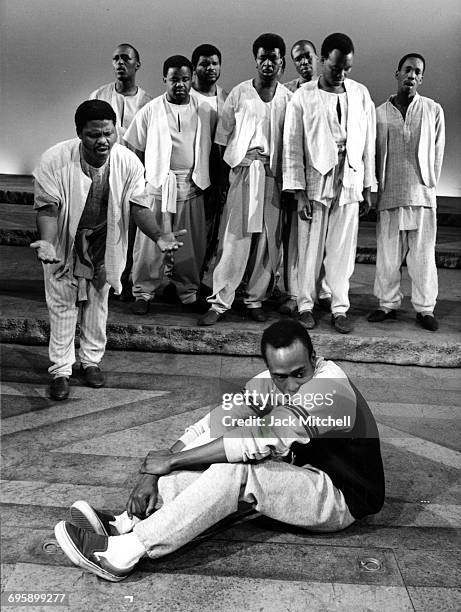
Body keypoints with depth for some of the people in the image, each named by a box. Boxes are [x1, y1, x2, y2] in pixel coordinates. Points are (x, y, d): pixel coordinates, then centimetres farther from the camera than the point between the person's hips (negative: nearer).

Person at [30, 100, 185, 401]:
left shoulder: (129, 162, -18)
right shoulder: (55, 160, -25)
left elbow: (138, 206, -14)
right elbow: (48, 207, -21)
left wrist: (158, 235, -31)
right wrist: (46, 243, -38)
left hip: (104, 244, 2)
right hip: (65, 243, -2)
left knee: (97, 302, 16)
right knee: (62, 305, 6)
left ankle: (91, 360, 35)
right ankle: (61, 370, 19)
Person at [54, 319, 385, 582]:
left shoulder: (331, 389, -30)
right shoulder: (269, 383, -4)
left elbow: (260, 441, -36)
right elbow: (208, 425, -7)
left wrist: (173, 460, -29)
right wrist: (153, 475, -19)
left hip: (342, 499, -7)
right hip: (305, 472, 7)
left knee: (236, 468, -31)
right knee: (221, 426, -10)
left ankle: (122, 553, -30)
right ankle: (126, 523, -17)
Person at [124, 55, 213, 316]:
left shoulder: (203, 111, 7)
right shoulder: (151, 110, 2)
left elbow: (209, 149, 11)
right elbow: (134, 148, 6)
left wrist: (203, 180, 6)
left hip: (191, 186, 2)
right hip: (157, 184, -2)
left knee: (191, 244, 8)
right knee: (150, 243, 2)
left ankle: (189, 292, 23)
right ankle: (144, 292, 16)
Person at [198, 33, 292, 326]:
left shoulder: (288, 98, 9)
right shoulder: (240, 93, 4)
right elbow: (223, 135, 6)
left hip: (274, 174, 2)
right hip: (243, 170, -2)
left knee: (268, 242, 3)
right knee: (234, 239, -6)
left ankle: (255, 299, 15)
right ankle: (219, 302, 0)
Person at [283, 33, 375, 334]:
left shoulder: (361, 94, 6)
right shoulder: (303, 97, -3)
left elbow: (368, 143, 9)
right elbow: (292, 146, -4)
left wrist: (368, 188, 7)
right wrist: (299, 192, -9)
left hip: (349, 181, 2)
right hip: (315, 181, -2)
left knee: (343, 248, 4)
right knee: (311, 247, 2)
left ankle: (339, 307, 14)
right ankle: (306, 304, 16)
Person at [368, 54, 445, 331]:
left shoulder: (433, 110, 8)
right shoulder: (380, 113, 9)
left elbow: (437, 152, 9)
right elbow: (373, 154, 12)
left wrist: (429, 184, 4)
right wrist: (375, 186, 7)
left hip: (422, 193, -1)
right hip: (389, 194, 1)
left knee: (423, 253, 0)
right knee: (388, 253, 3)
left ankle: (425, 308, 8)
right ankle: (388, 304, 15)